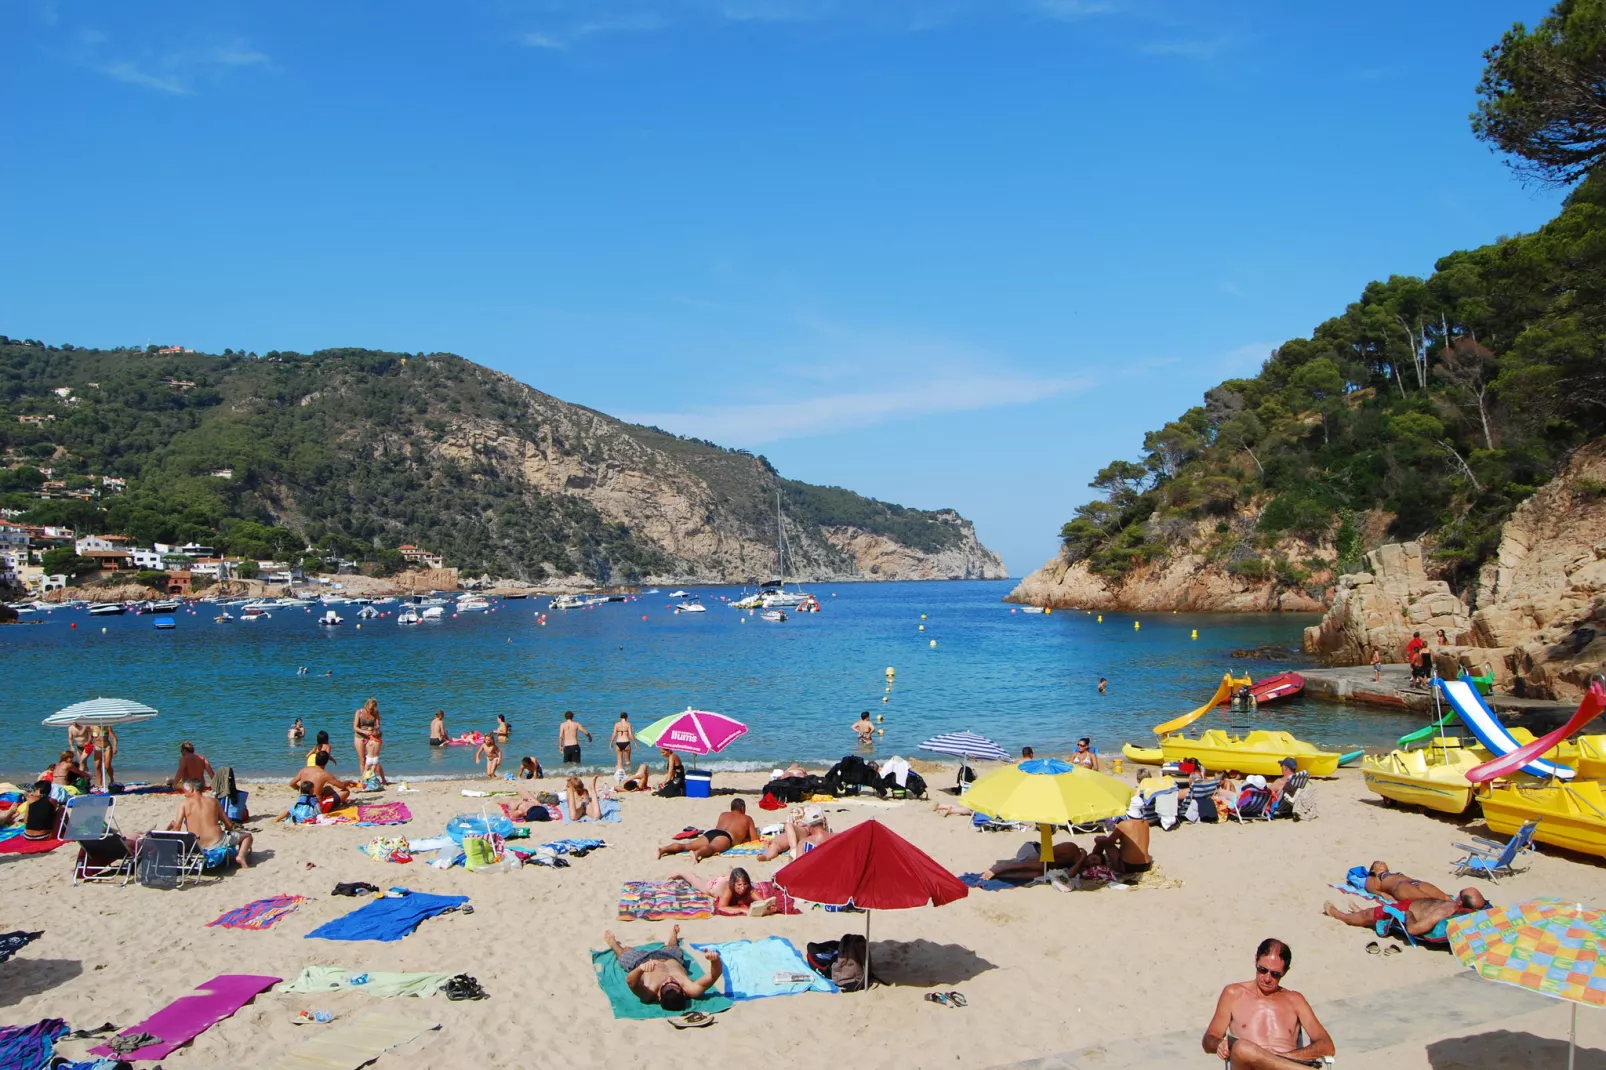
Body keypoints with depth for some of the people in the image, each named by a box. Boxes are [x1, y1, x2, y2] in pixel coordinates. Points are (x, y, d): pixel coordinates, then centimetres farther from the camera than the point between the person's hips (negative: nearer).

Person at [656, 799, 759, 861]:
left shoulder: (723, 814, 41)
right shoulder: (747, 819, 30)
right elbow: (754, 840, 26)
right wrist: (743, 838, 49)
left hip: (710, 833, 5)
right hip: (725, 836, -5)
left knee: (687, 845, -12)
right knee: (711, 848, -36)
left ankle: (663, 849, -36)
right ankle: (697, 853, -71)